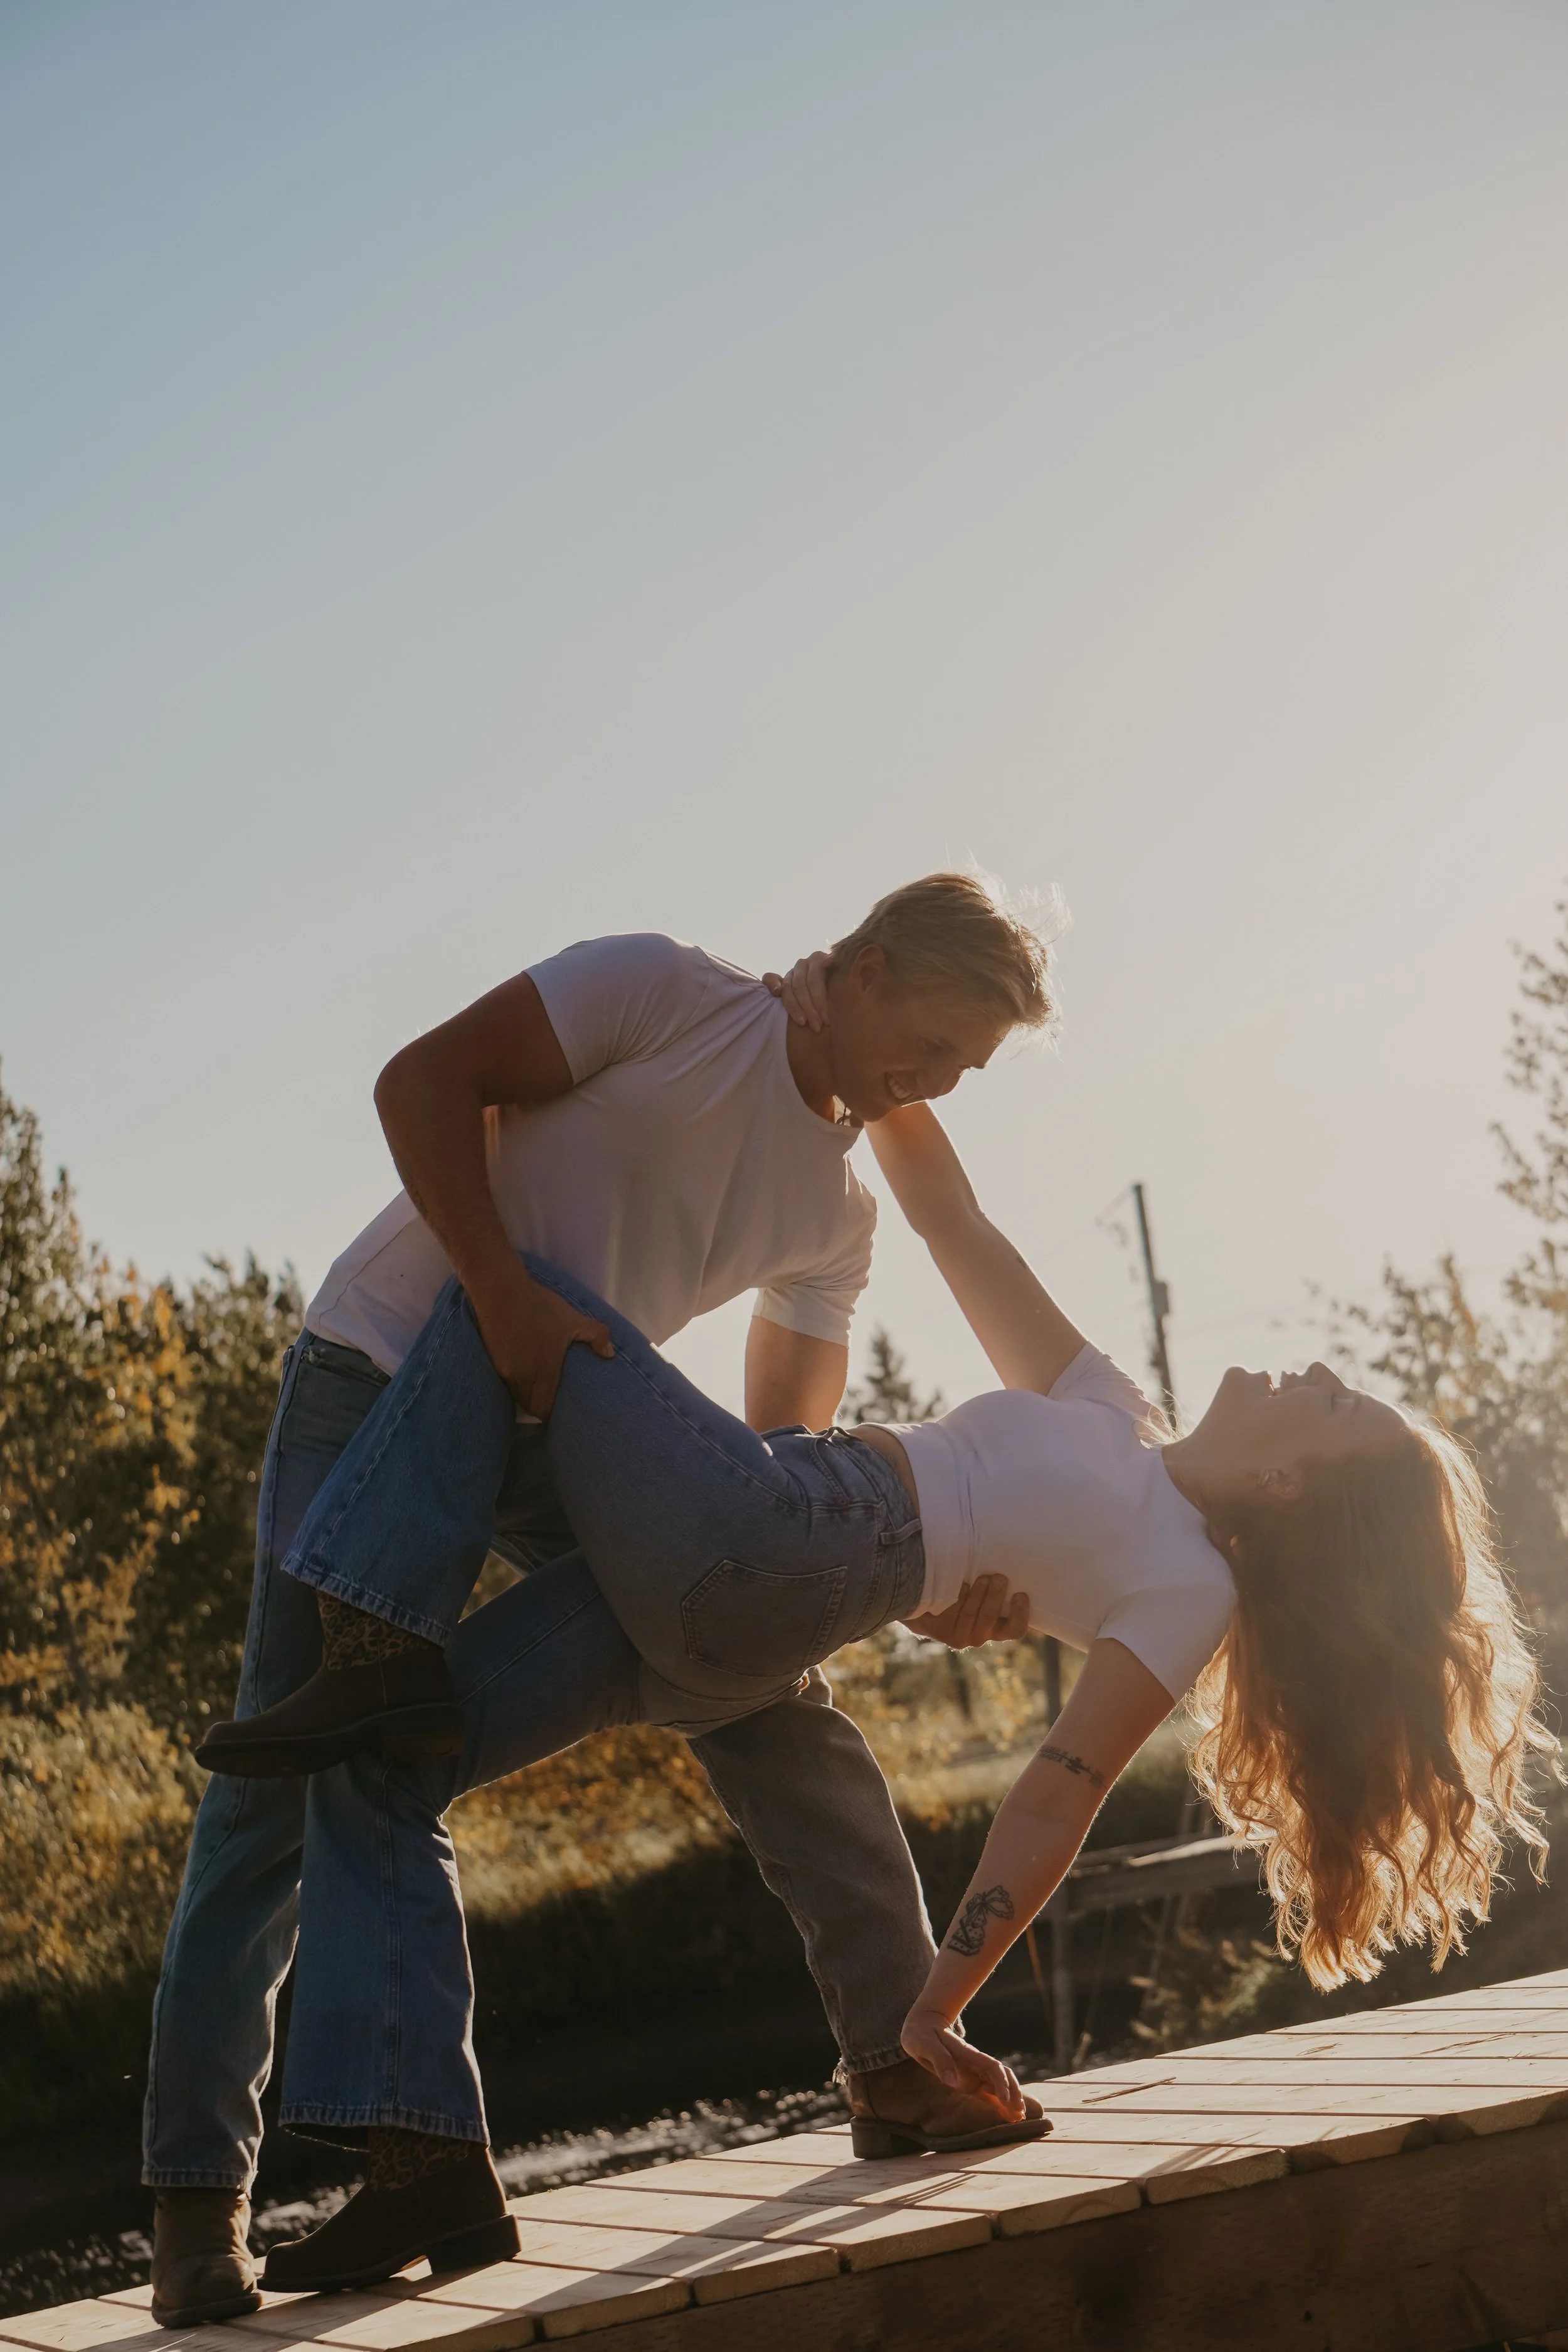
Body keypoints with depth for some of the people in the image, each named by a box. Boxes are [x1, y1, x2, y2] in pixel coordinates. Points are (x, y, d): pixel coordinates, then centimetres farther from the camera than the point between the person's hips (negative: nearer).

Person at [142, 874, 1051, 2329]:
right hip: (386, 1374, -6)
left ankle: (906, 2066, 7)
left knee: (774, 1707, -3)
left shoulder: (838, 1211, 10)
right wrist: (505, 1301, -25)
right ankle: (198, 2195, -7)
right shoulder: (667, 996, -9)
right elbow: (425, 1081, -14)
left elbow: (783, 1450, 11)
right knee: (297, 1767, -11)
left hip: (565, 1425, 6)